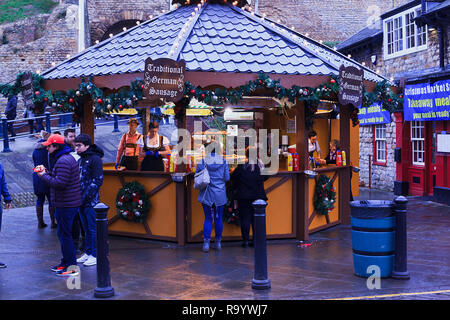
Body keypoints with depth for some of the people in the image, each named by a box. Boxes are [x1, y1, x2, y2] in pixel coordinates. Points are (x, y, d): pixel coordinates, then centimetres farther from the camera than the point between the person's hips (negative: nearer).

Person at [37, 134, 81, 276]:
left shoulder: (63, 161, -19)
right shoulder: (68, 158, 16)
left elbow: (60, 183, -26)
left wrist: (44, 175, -14)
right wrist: (48, 173, 7)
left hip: (65, 204, -11)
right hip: (68, 203, 11)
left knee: (64, 234, -5)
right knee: (63, 233, 18)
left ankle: (72, 266, 0)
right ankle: (66, 262, 28)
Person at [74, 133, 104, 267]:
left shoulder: (95, 159, -10)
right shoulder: (80, 160, 15)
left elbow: (98, 180, -15)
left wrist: (86, 196, -18)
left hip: (91, 201, -8)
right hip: (81, 201, 8)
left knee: (93, 228, -3)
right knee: (86, 228, 14)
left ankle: (95, 255, 4)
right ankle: (88, 252, 22)